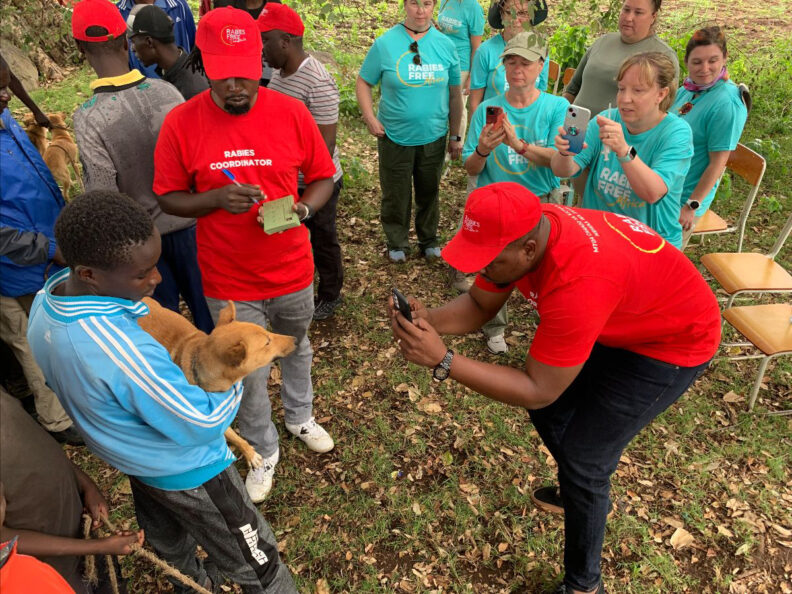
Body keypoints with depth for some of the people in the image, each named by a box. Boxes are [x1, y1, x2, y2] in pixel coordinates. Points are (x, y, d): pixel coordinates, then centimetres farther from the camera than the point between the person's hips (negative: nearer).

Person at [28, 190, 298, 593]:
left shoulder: (44, 303, -16)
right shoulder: (124, 349, -43)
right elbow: (205, 424, -29)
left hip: (131, 460, 9)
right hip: (185, 471, -9)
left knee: (167, 545, 35)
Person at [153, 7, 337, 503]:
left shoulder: (292, 112, -10)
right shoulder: (182, 123, -13)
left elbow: (323, 178, 0)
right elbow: (170, 198, -5)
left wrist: (303, 208, -21)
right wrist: (218, 198, -25)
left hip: (292, 270, 2)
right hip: (230, 281, -1)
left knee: (296, 348, 25)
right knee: (249, 374, 11)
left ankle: (301, 416, 55)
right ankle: (264, 451, 39)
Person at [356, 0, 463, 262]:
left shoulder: (445, 45, -1)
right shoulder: (385, 43, -8)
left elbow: (454, 93, 4)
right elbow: (363, 82, -1)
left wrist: (455, 136, 6)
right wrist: (370, 118, -14)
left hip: (433, 137, 2)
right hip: (395, 137, -2)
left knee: (429, 193, 17)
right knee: (395, 195, 11)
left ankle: (429, 240, 38)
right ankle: (397, 243, 32)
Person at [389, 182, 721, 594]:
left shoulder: (578, 283, -42)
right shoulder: (518, 232, -19)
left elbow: (537, 390, -34)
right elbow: (478, 305, -7)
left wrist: (442, 361, -38)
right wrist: (428, 321, -26)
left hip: (673, 341, -8)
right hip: (616, 319, 8)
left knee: (584, 458, -9)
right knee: (548, 413, 13)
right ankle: (581, 491, 43)